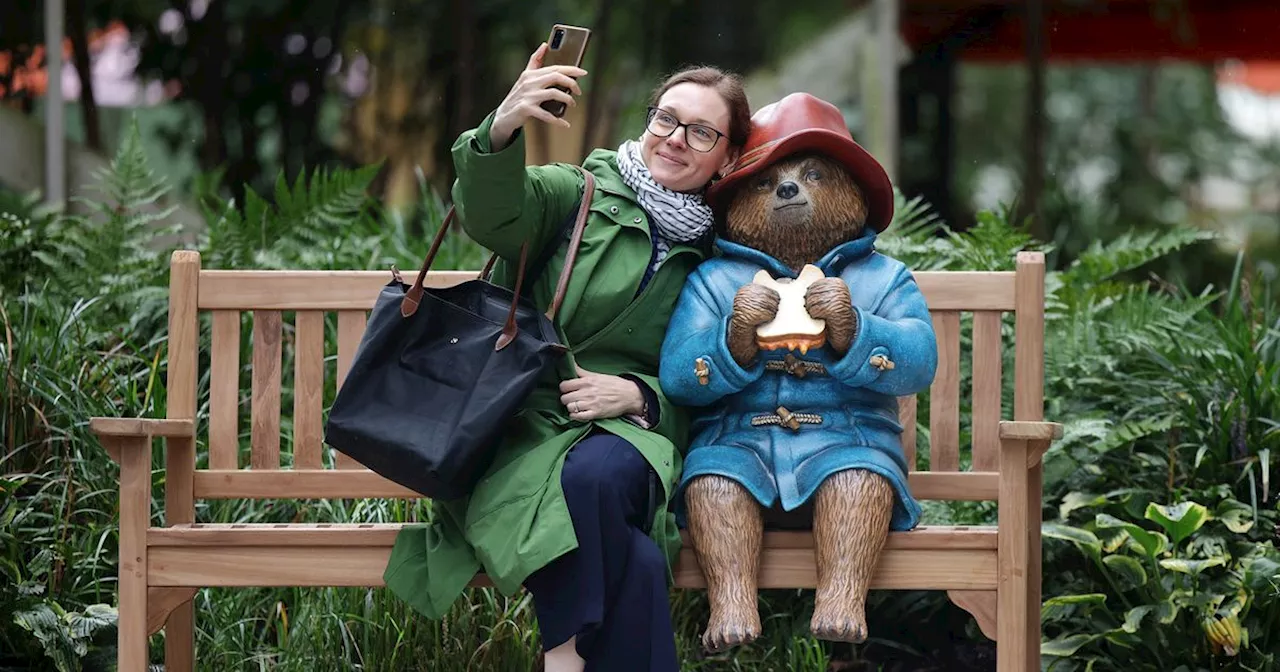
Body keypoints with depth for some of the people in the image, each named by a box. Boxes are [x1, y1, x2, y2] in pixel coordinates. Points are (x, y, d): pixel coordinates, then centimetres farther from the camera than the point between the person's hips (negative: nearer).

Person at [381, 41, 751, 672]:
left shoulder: (714, 257, 17)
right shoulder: (582, 193, 9)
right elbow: (493, 216, -13)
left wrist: (637, 395, -9)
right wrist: (501, 130, -34)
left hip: (629, 434, 2)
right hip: (527, 425, -2)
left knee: (596, 473, -38)